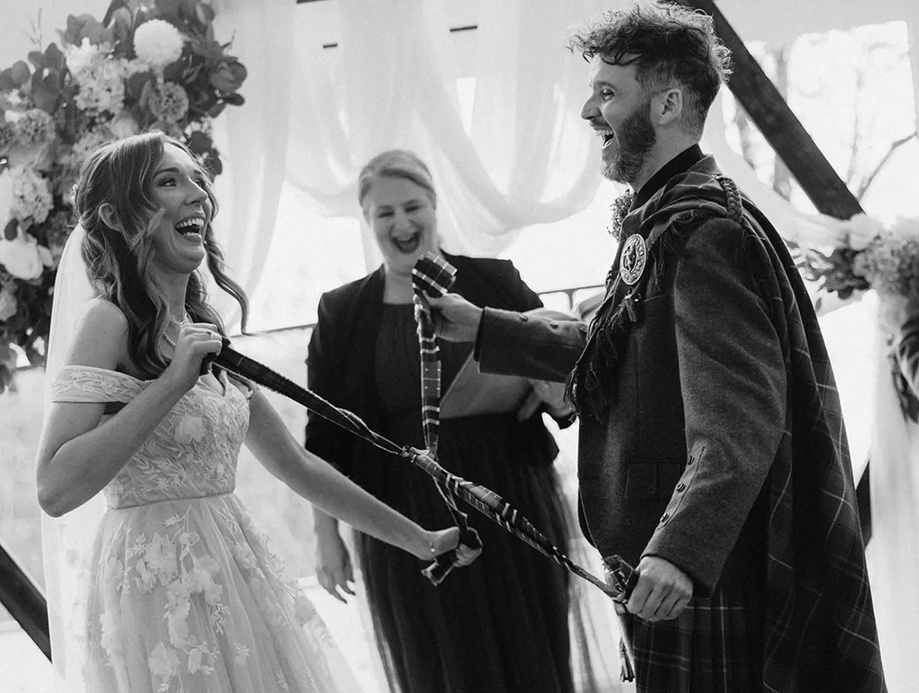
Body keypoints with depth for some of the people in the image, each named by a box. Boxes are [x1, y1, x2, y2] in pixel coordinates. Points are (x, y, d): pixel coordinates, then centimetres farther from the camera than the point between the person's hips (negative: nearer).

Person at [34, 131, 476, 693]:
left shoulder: (206, 330, 13)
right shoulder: (111, 321, -10)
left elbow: (296, 465, 18)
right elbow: (55, 490, -20)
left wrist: (419, 539, 18)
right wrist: (173, 381, -21)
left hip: (236, 573, 7)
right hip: (160, 580, -7)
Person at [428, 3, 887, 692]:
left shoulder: (704, 233, -19)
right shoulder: (657, 221, 15)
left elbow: (742, 423, -29)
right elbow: (615, 350, 28)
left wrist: (681, 550, -41)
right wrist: (483, 328, 25)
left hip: (703, 578, -11)